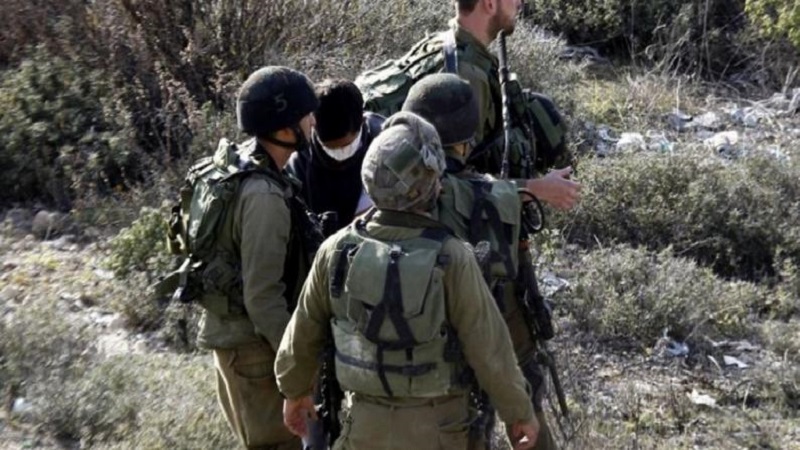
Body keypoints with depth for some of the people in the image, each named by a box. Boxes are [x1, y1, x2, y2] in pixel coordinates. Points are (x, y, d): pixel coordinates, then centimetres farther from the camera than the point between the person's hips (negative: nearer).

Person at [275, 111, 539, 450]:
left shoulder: (337, 250, -11)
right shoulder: (451, 258, -22)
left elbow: (304, 332, 2)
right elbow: (489, 348, -15)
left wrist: (294, 389, 20)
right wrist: (520, 410, 0)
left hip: (366, 422, 3)